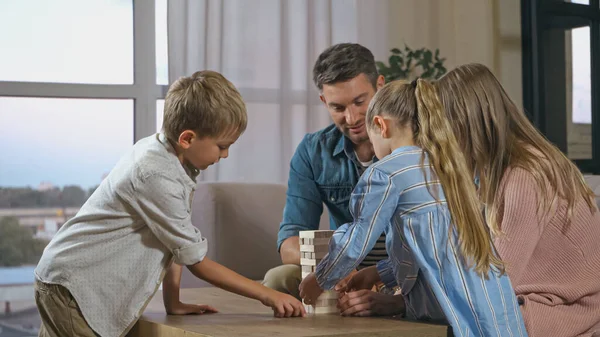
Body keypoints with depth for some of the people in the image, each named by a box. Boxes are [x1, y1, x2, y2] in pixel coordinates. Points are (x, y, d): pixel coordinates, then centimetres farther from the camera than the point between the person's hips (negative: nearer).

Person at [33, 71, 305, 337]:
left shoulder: (158, 149, 2)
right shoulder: (157, 177, -25)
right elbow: (195, 260, -17)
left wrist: (173, 301, 9)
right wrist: (267, 295, -12)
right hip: (72, 289, -9)